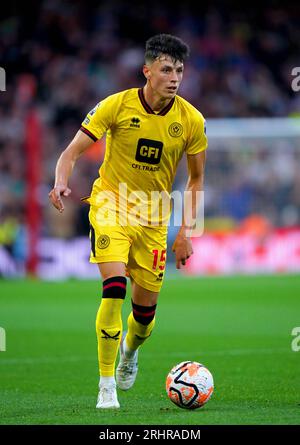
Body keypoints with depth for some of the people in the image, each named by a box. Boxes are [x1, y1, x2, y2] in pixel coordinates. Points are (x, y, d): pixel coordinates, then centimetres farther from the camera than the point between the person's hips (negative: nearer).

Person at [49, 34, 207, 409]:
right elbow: (73, 152, -9)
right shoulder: (117, 106, -13)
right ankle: (106, 385, -15)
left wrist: (185, 231, 1)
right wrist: (61, 182, -29)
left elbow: (196, 179, 6)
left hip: (153, 216, 3)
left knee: (146, 307, 6)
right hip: (111, 205, -3)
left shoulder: (191, 120, -6)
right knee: (114, 286, -24)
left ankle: (130, 348, 45)